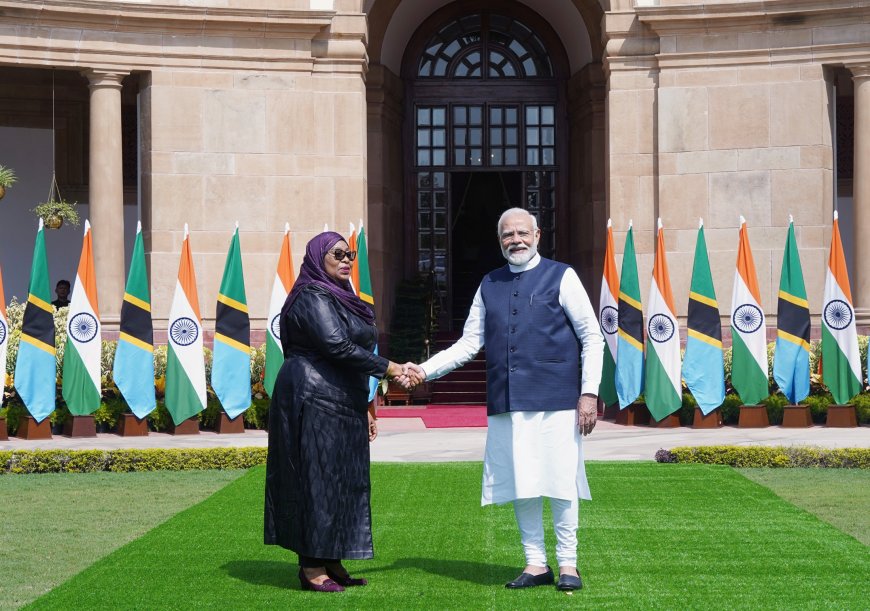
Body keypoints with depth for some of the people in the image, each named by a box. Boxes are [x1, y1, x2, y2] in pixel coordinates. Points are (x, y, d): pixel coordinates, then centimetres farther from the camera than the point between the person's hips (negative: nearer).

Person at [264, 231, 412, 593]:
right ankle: (311, 567, -3)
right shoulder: (313, 298, -11)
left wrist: (363, 408, 20)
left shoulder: (339, 299, 19)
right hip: (315, 401, -10)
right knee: (319, 478, -7)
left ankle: (331, 563, 14)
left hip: (340, 406, 10)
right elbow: (337, 347, -21)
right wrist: (387, 368, -16)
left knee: (342, 480, 9)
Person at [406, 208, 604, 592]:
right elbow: (469, 343, 14)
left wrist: (589, 392, -7)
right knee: (520, 486, 5)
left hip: (555, 401, -4)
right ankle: (536, 564, 15)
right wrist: (426, 370, 2)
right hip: (506, 403, 4)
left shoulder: (561, 278, 3)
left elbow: (592, 337, 2)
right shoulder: (489, 286, 14)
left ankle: (568, 564, 10)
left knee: (560, 482, -2)